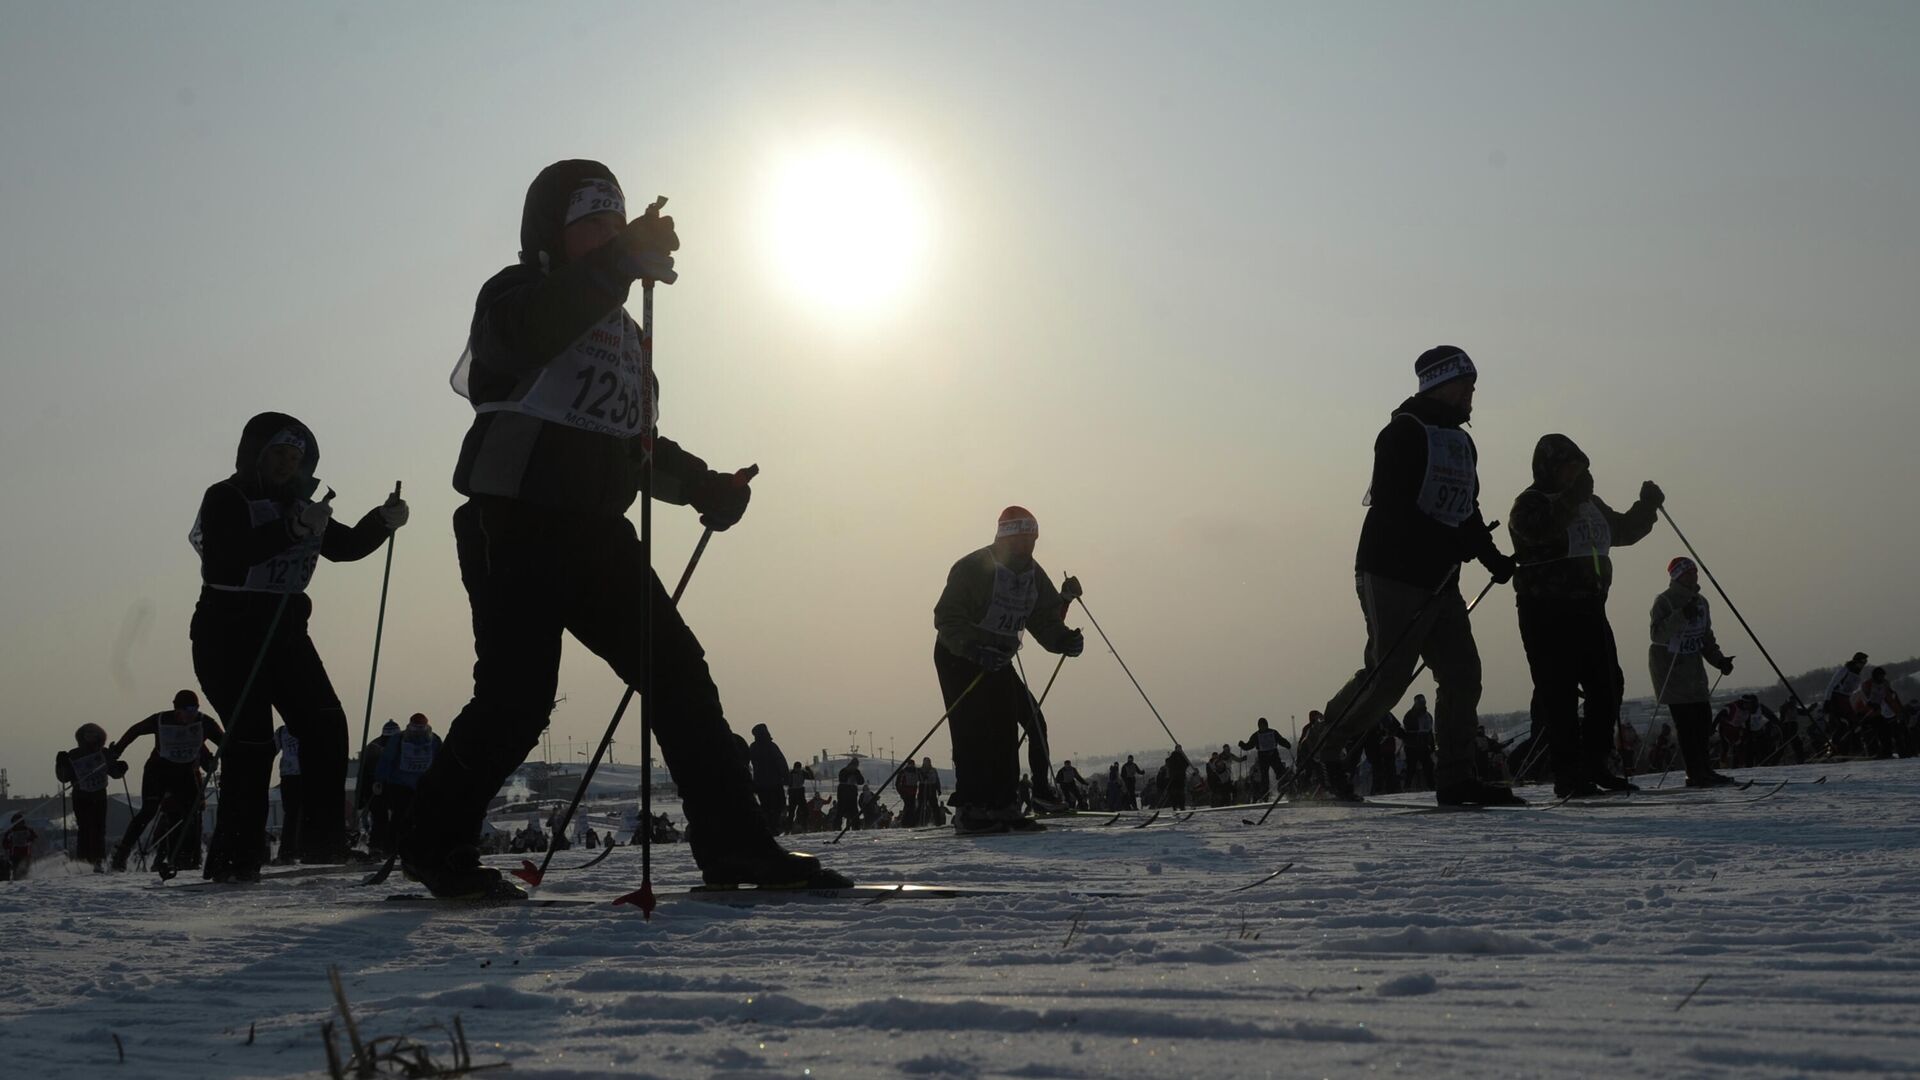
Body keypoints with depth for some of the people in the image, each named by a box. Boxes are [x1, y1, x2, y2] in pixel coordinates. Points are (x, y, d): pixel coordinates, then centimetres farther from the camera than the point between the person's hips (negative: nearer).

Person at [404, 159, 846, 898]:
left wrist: (703, 488, 6)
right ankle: (435, 845, 7)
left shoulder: (623, 332, 23)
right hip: (515, 526, -7)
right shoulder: (517, 295, 0)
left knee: (677, 671, -1)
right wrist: (621, 261, -38)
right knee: (518, 696, -13)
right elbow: (531, 332, -27)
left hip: (596, 534, 7)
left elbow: (638, 446, 24)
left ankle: (734, 844, 0)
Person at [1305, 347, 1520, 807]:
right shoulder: (1404, 433, -9)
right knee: (1388, 675, -10)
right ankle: (1324, 748, 8)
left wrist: (1492, 557, 9)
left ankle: (1455, 779, 6)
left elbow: (1466, 511, 24)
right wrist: (1453, 544, -26)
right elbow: (1391, 506, -20)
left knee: (1462, 674, 2)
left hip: (1440, 583, 9)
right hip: (1393, 576, -9)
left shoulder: (1461, 443, 19)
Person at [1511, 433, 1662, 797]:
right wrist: (1571, 498, -35)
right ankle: (1568, 775, -6)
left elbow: (1622, 530, 27)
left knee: (1608, 686, 5)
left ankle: (1595, 766, 16)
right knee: (1559, 693, -8)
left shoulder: (1591, 504, 18)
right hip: (1547, 613, -8)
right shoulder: (1531, 503, -7)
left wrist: (1646, 507, 10)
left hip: (1589, 608, 8)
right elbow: (1537, 530, -28)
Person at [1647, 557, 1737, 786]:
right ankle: (1696, 773, -10)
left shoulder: (1701, 602, 14)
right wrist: (1682, 617, -32)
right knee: (1686, 723, -11)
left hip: (1694, 668, 7)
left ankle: (1704, 770, 11)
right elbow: (1657, 634, -22)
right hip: (1669, 669, -7)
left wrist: (1719, 660, 7)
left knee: (1703, 720, 3)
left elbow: (1706, 638, 21)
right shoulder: (1664, 601, -10)